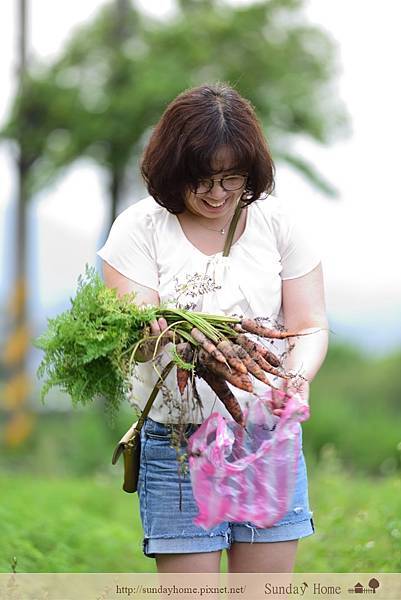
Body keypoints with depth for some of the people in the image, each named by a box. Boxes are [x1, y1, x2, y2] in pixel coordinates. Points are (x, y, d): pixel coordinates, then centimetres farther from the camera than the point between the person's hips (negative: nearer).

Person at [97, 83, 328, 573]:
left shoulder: (279, 223, 3)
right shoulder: (139, 228, -2)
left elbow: (309, 325, 2)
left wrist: (298, 378, -21)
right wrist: (157, 333, -36)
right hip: (177, 444, -2)